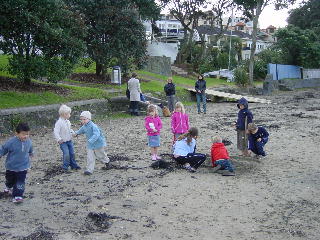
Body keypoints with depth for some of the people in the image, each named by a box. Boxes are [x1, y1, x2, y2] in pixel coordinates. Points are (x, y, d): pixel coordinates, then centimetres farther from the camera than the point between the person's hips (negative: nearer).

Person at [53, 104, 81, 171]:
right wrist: (59, 139, -30)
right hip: (63, 142, -7)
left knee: (72, 153, 11)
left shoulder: (68, 121, 6)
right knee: (66, 153, -13)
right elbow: (56, 132, -22)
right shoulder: (59, 122, -19)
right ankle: (65, 166, 3)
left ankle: (73, 165, 24)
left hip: (69, 140, 7)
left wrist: (73, 133, 4)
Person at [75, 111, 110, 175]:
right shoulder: (84, 126, 0)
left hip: (98, 143, -6)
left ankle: (106, 161, 45)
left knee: (100, 155, 14)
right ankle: (89, 170, 0)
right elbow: (81, 130, 27)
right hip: (90, 145, 6)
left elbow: (96, 135, -40)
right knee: (90, 157, -3)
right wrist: (77, 133, 18)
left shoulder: (93, 126, -27)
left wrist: (90, 141, -49)